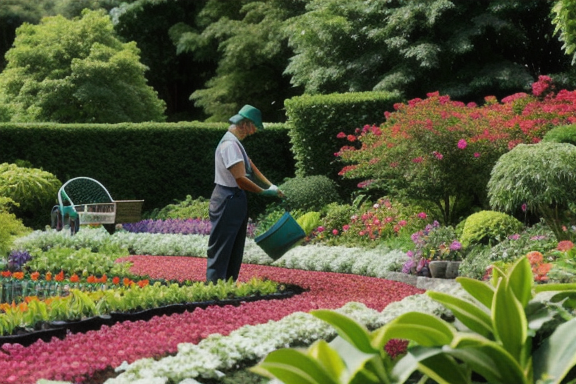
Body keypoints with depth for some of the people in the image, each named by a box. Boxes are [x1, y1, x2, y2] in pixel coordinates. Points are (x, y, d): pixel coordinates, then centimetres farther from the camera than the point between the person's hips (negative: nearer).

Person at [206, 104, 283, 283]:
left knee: (235, 248, 15)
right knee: (221, 248, -6)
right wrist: (265, 192, -13)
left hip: (235, 200, 11)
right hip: (227, 201, -11)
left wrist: (270, 185, 3)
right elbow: (241, 180, -23)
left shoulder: (235, 143, 13)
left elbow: (251, 168, 14)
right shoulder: (230, 144, -20)